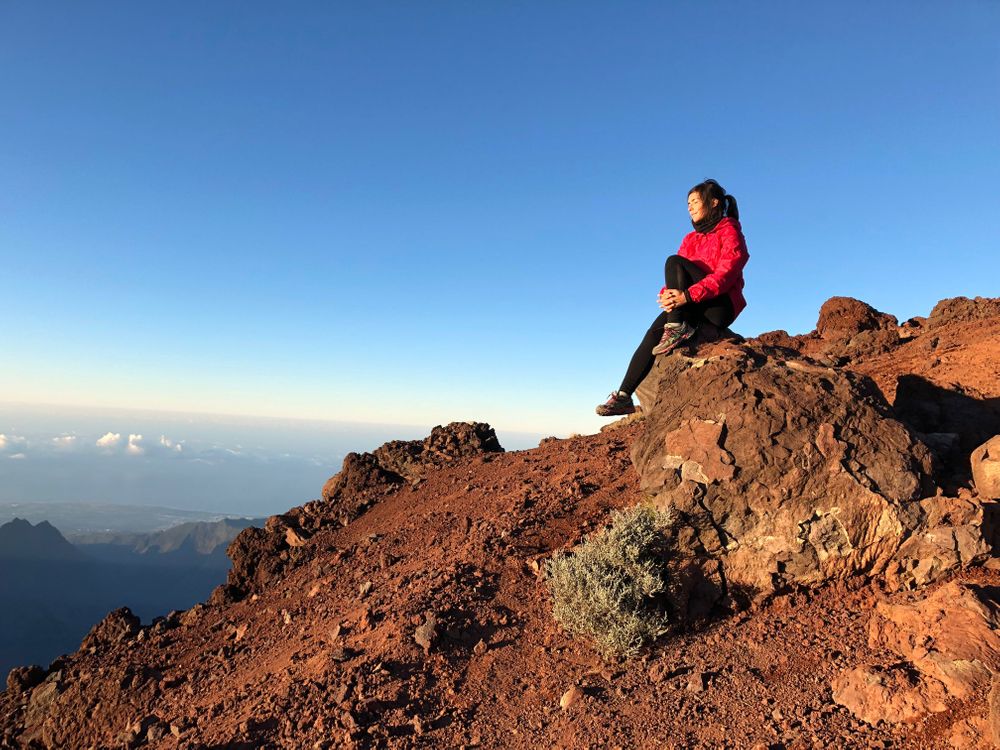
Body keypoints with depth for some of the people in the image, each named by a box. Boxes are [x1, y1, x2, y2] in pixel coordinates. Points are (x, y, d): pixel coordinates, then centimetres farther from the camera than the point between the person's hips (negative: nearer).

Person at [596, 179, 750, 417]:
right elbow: (676, 281, 8)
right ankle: (624, 397, -24)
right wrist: (667, 295, -17)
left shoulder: (729, 232, -1)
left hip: (722, 306, -6)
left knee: (674, 262, -22)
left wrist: (688, 295, -31)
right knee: (654, 332, -22)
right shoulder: (691, 239, 20)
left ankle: (677, 329, -25)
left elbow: (725, 274, -18)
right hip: (694, 308, 6)